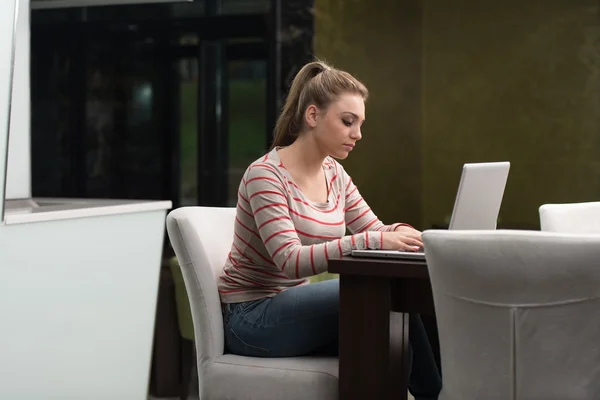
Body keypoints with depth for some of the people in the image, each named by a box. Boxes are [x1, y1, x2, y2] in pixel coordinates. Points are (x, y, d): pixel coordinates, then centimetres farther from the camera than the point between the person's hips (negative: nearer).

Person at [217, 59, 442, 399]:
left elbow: (375, 230, 6)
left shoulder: (334, 174, 5)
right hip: (252, 318, -7)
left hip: (294, 307, 7)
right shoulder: (265, 175, -19)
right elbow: (291, 261, -29)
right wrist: (372, 241, -39)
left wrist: (400, 233, -19)